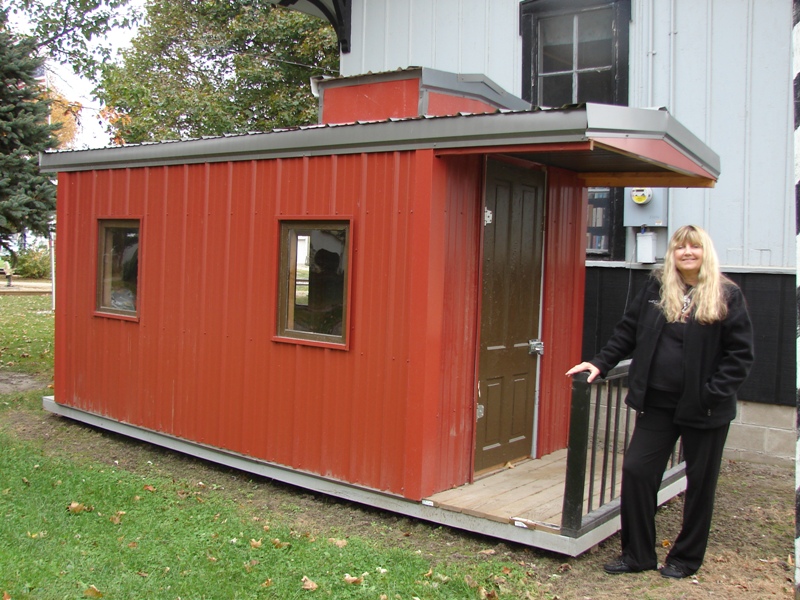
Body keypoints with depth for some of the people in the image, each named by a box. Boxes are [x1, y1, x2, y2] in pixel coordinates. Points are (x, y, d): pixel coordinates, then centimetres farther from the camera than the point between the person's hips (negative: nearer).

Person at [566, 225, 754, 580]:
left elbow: (741, 354, -6)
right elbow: (628, 331, 9)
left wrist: (713, 393, -14)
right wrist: (601, 363, -1)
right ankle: (637, 554, 16)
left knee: (700, 483, 10)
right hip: (658, 404, 3)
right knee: (636, 471, 0)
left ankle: (686, 558, 28)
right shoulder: (656, 288, 4)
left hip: (705, 410, -3)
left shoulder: (727, 295, -5)